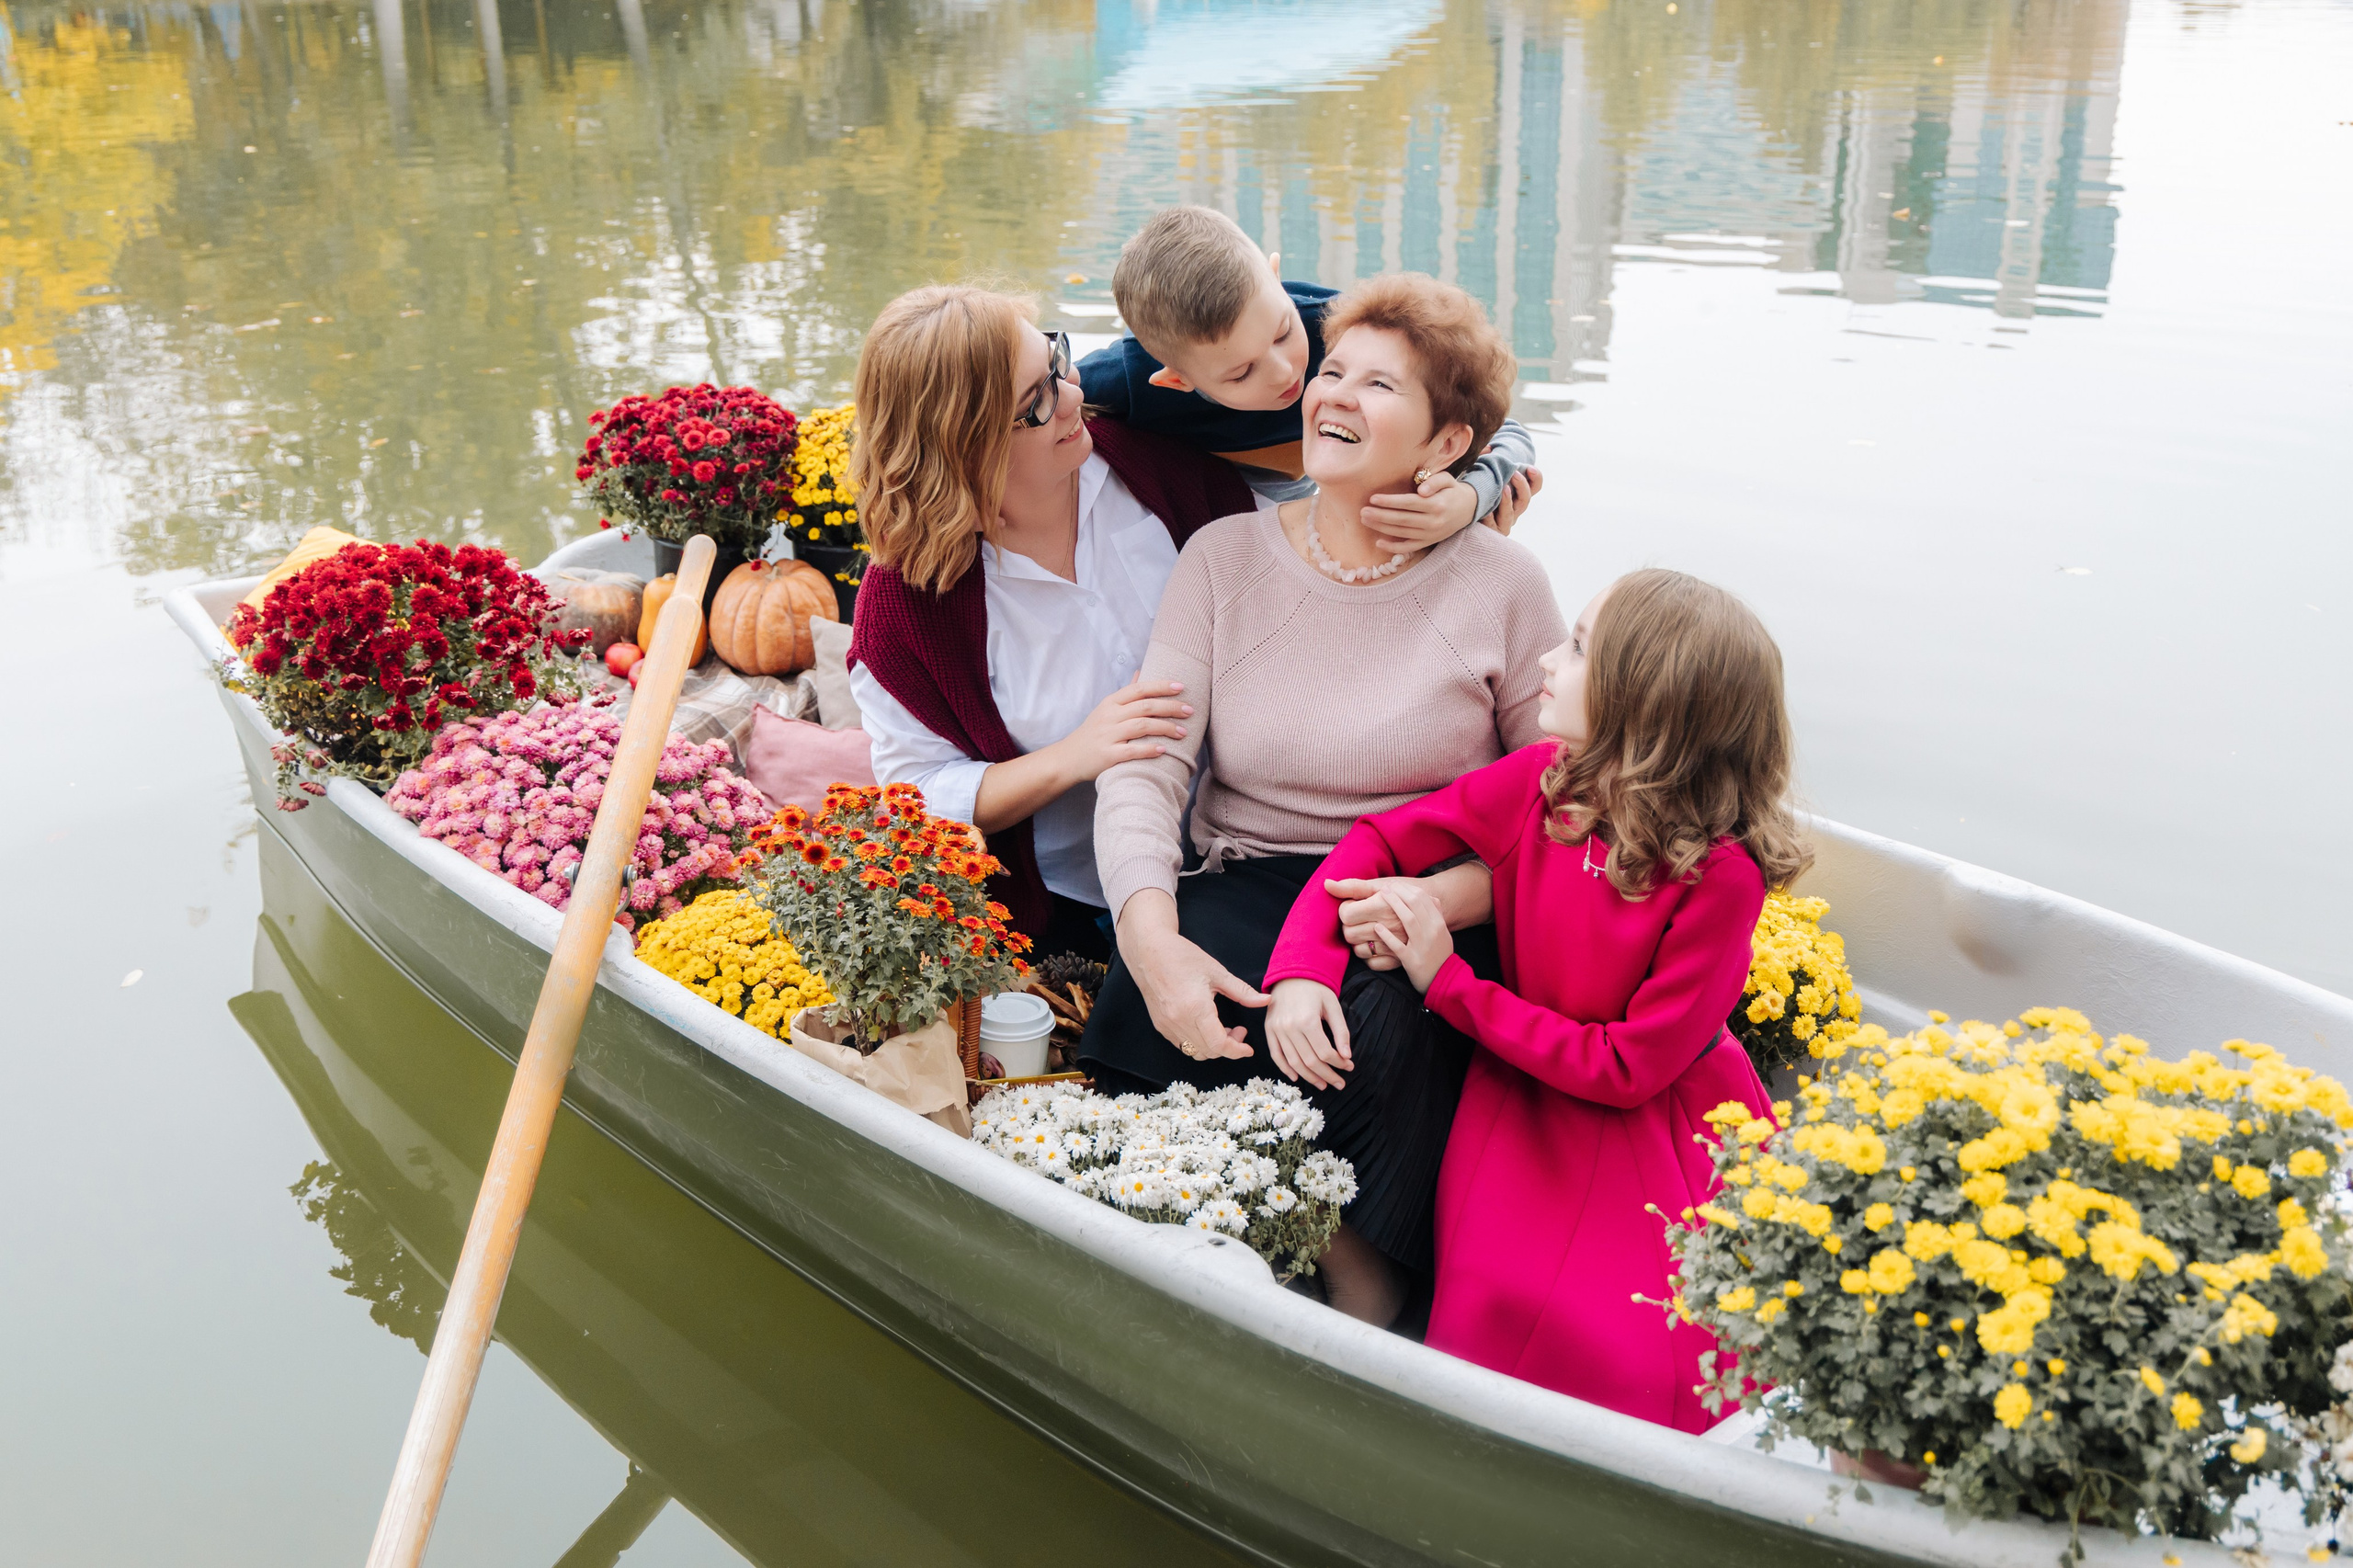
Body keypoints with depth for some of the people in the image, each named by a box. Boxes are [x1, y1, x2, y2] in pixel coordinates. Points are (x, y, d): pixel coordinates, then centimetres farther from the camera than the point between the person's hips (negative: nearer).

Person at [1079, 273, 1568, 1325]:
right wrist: (1152, 938, -24)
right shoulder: (1226, 557, 5)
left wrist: (1438, 899, -20)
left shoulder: (1501, 584, 2)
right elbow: (1143, 767, -5)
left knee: (1382, 1024, -34)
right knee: (1140, 1014, -30)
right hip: (1248, 893, 1)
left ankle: (1364, 1279, -8)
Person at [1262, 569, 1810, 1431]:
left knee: (1649, 1355, -14)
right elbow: (1380, 841, -1)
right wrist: (1300, 969, -17)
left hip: (1663, 1124, -3)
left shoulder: (1718, 874, -26)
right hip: (1529, 1089, 3)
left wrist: (1449, 984, -19)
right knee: (1503, 1311, -13)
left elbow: (1627, 1069, -21)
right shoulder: (1537, 781, -13)